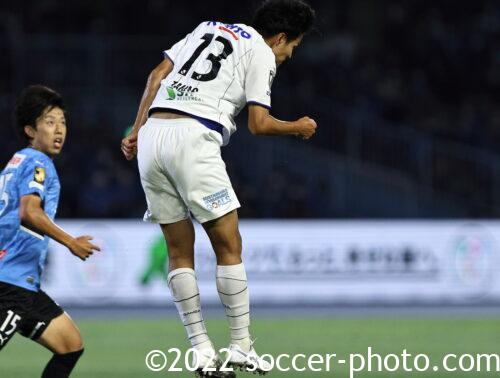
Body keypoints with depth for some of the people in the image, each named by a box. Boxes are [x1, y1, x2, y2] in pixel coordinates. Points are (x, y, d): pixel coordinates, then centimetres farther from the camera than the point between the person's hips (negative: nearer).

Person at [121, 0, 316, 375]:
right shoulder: (262, 54, 5)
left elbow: (157, 74, 18)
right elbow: (259, 124, -2)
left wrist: (137, 130, 17)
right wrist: (299, 127, 17)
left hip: (152, 133, 7)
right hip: (193, 137, -7)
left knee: (180, 251, 9)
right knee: (229, 245, 2)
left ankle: (200, 347, 5)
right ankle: (241, 345, 1)